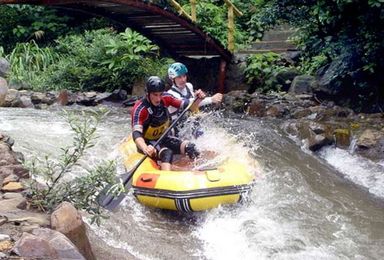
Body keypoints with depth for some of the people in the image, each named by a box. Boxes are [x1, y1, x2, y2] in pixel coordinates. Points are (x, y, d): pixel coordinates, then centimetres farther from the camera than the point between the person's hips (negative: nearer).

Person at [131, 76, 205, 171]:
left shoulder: (165, 98, -8)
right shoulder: (140, 108, -24)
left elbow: (186, 105, -2)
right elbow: (136, 134, -35)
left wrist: (198, 99, -24)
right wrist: (145, 149, -54)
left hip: (163, 139, 6)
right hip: (147, 142, -6)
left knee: (188, 147, -14)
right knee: (167, 153, -34)